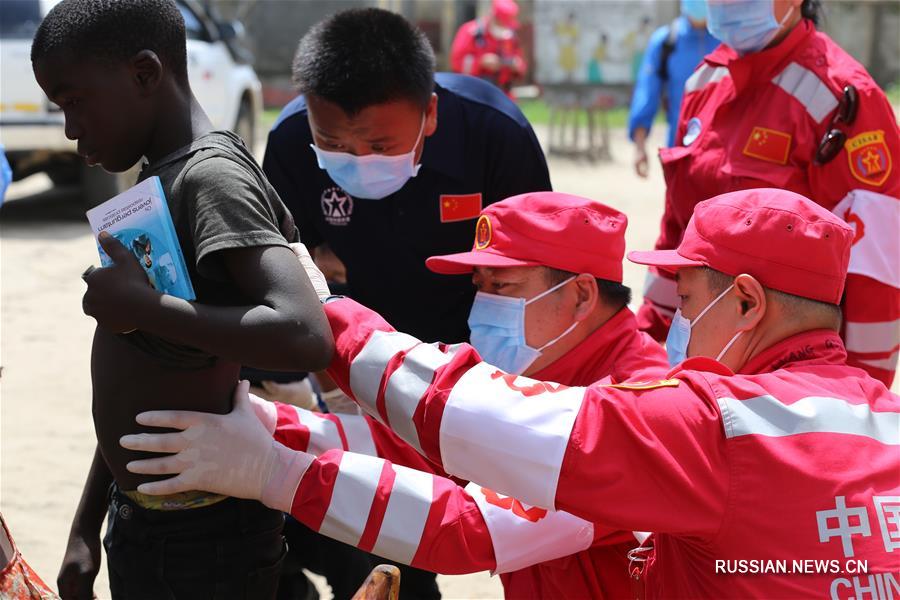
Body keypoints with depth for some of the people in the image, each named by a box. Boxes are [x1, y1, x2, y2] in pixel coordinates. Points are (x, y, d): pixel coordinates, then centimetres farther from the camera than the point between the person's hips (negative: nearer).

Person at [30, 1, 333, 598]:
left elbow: (306, 335, -33)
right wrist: (86, 526, 17)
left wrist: (140, 308, -26)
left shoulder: (211, 176, -18)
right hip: (139, 523, 9)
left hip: (206, 540, -9)